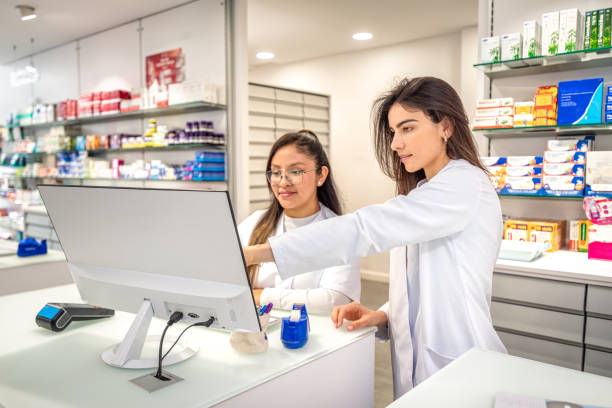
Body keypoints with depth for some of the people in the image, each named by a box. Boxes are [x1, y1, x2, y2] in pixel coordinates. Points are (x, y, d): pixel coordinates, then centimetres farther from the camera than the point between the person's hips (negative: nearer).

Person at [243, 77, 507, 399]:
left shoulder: (466, 184, -17)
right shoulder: (422, 192, 13)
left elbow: (368, 228, -29)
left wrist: (260, 252, -32)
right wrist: (383, 315, -4)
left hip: (456, 367, -8)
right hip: (417, 362, 8)